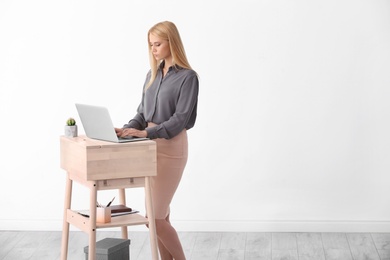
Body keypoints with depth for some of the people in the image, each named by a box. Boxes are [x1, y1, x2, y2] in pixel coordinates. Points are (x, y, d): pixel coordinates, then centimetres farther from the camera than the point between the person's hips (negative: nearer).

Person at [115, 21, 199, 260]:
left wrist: (146, 133, -24)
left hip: (171, 147, -7)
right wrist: (129, 129, -7)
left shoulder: (187, 77, -9)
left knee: (155, 218, -6)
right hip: (151, 146, 7)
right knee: (160, 215, 9)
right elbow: (143, 112, 13)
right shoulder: (153, 74, 13)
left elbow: (180, 119, -16)